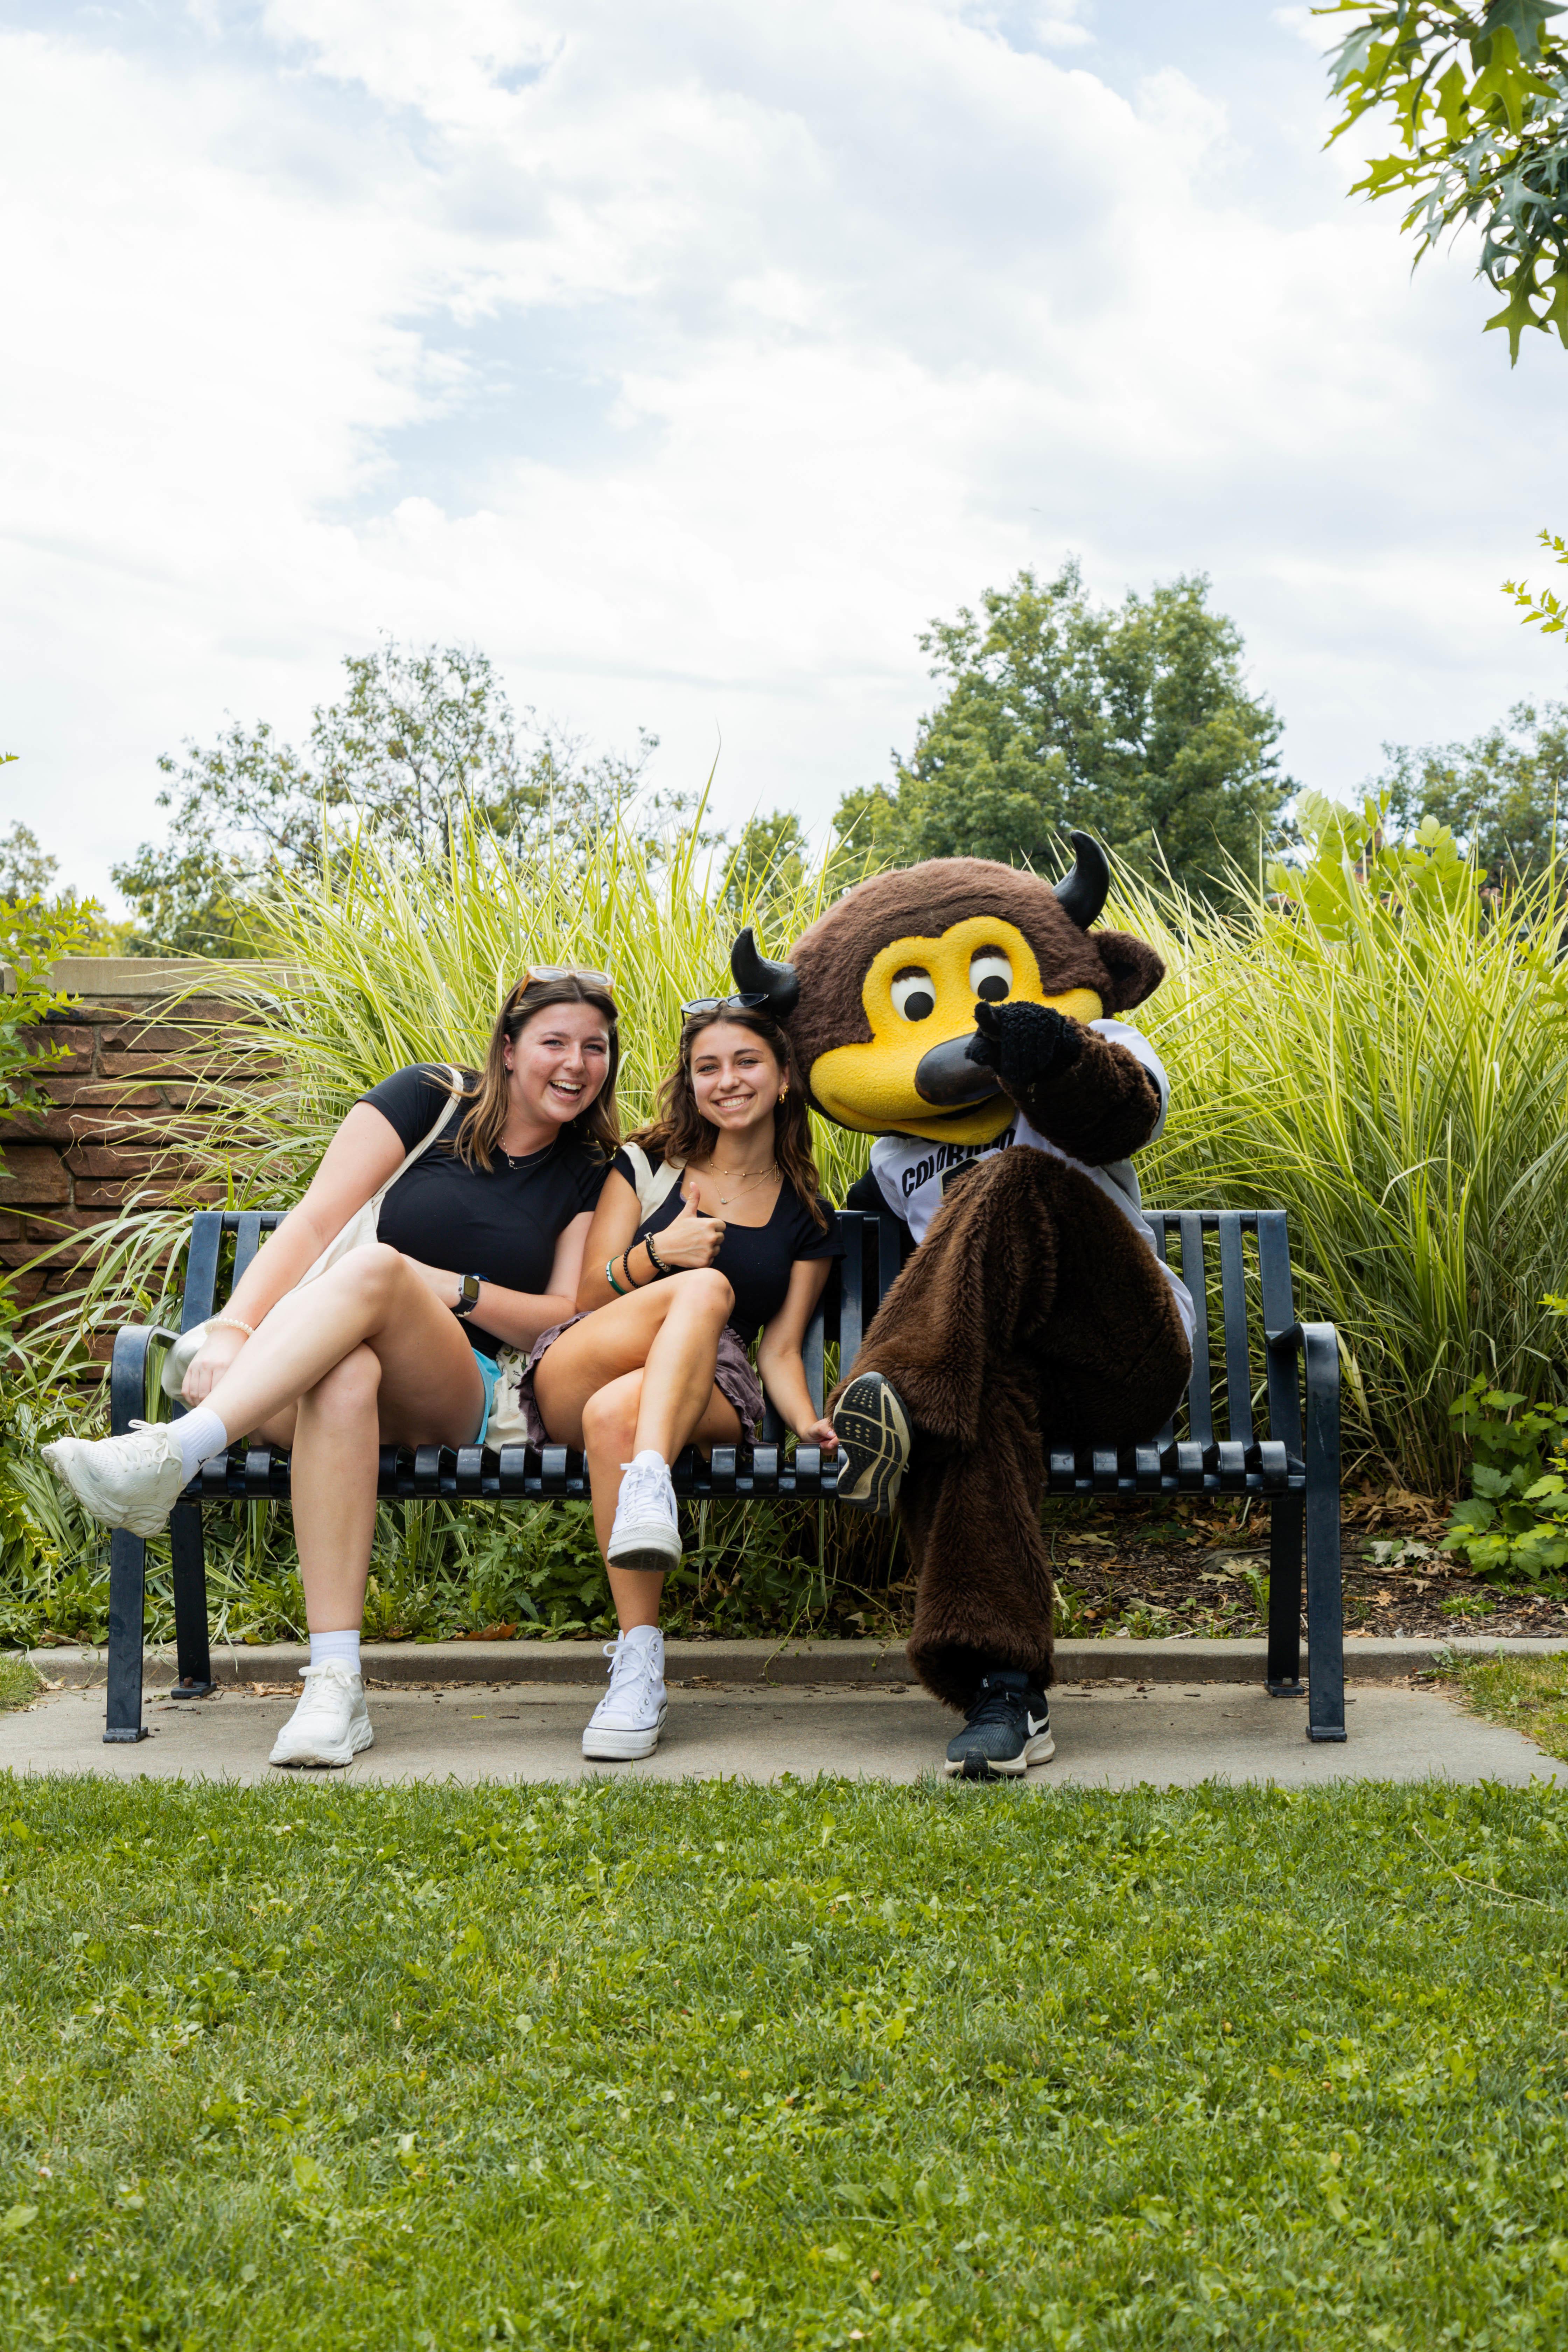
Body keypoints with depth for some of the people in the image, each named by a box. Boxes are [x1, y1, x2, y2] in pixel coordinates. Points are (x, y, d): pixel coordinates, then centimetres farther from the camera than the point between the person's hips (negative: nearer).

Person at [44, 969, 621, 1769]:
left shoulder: (592, 1172, 14)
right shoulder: (428, 1100, 8)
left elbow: (569, 1322, 8)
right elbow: (313, 1222, -3)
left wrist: (453, 1288, -9)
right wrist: (232, 1327, -21)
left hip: (457, 1396, 0)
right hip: (310, 1353, 0)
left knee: (376, 1269, -34)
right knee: (345, 1379, -41)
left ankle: (169, 1456, -49)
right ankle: (333, 1685, -47)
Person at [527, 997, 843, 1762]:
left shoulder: (808, 1218, 19)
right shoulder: (645, 1167, 16)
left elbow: (780, 1348, 13)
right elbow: (589, 1300, 9)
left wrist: (809, 1423, -9)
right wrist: (655, 1255, -13)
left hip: (706, 1393, 0)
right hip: (573, 1374, 0)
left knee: (615, 1414, -38)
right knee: (706, 1289, -34)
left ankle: (636, 1659, -50)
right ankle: (648, 1484, -49)